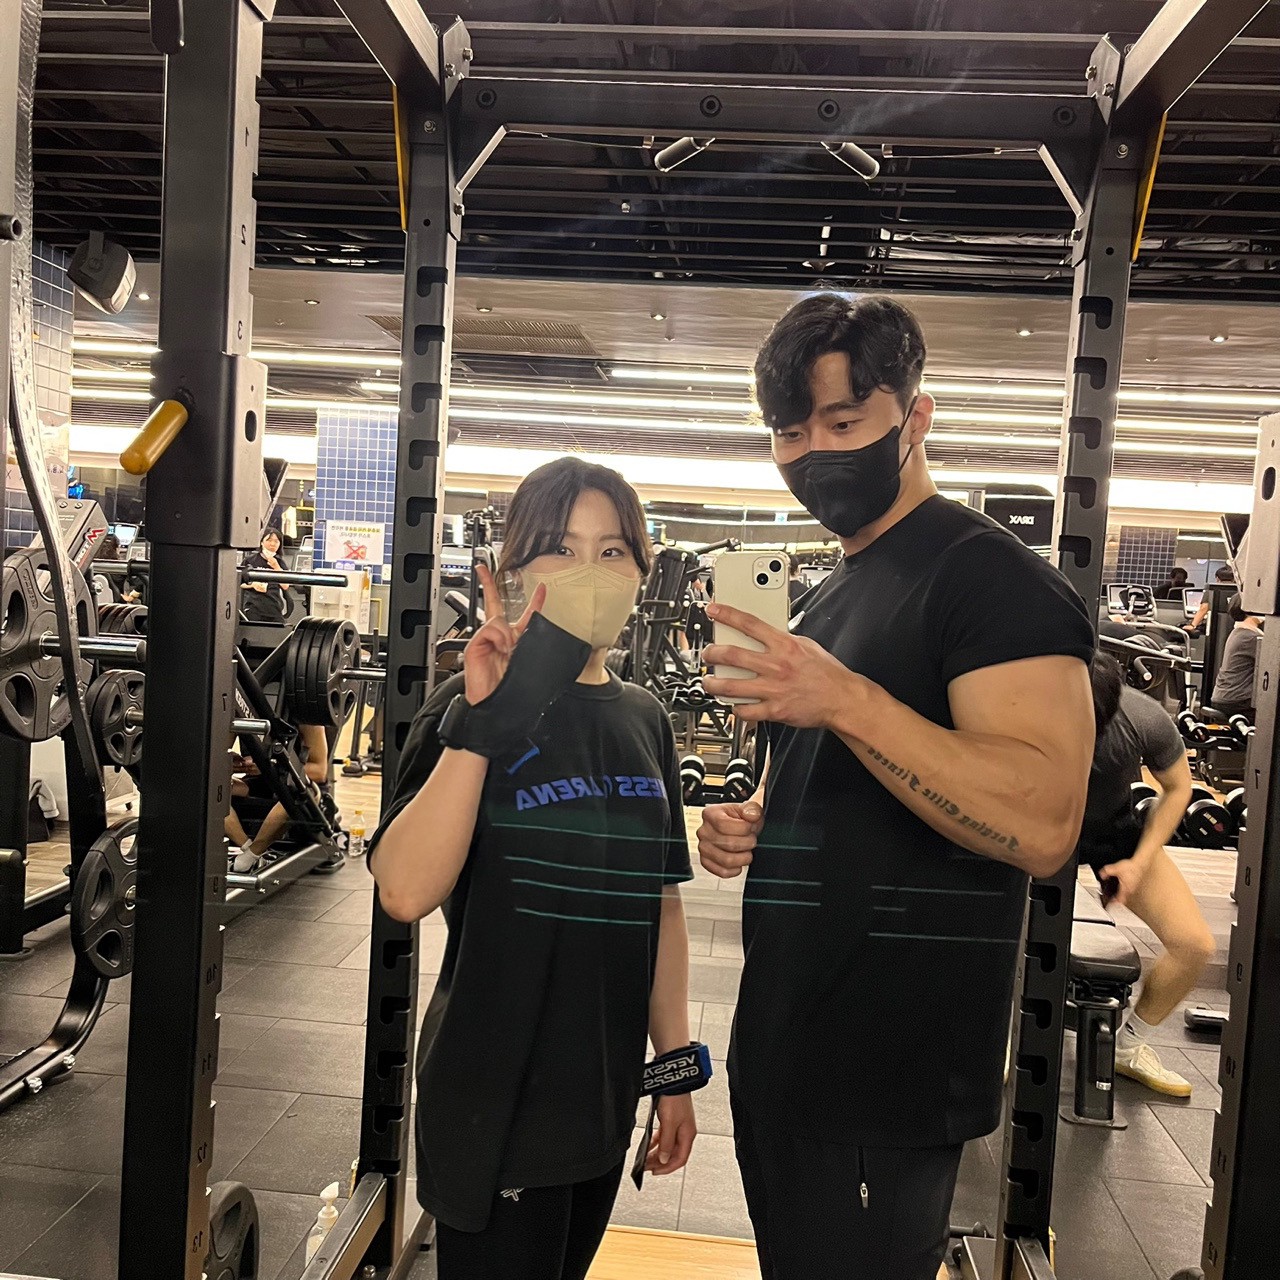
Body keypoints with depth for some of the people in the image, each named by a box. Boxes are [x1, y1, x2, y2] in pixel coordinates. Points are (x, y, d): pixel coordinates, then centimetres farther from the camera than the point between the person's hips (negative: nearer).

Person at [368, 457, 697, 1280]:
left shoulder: (646, 721, 2)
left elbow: (661, 903, 7)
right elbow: (406, 891, -27)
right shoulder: (475, 704, -14)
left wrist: (676, 1066, 8)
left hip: (605, 1095, 6)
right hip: (495, 1102, -5)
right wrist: (478, 720, -33)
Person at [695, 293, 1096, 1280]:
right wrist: (750, 828, 3)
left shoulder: (992, 578, -16)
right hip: (783, 1042, 9)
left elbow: (1042, 825, -28)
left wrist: (848, 700, -35)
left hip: (889, 1082, -9)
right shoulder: (830, 598, 12)